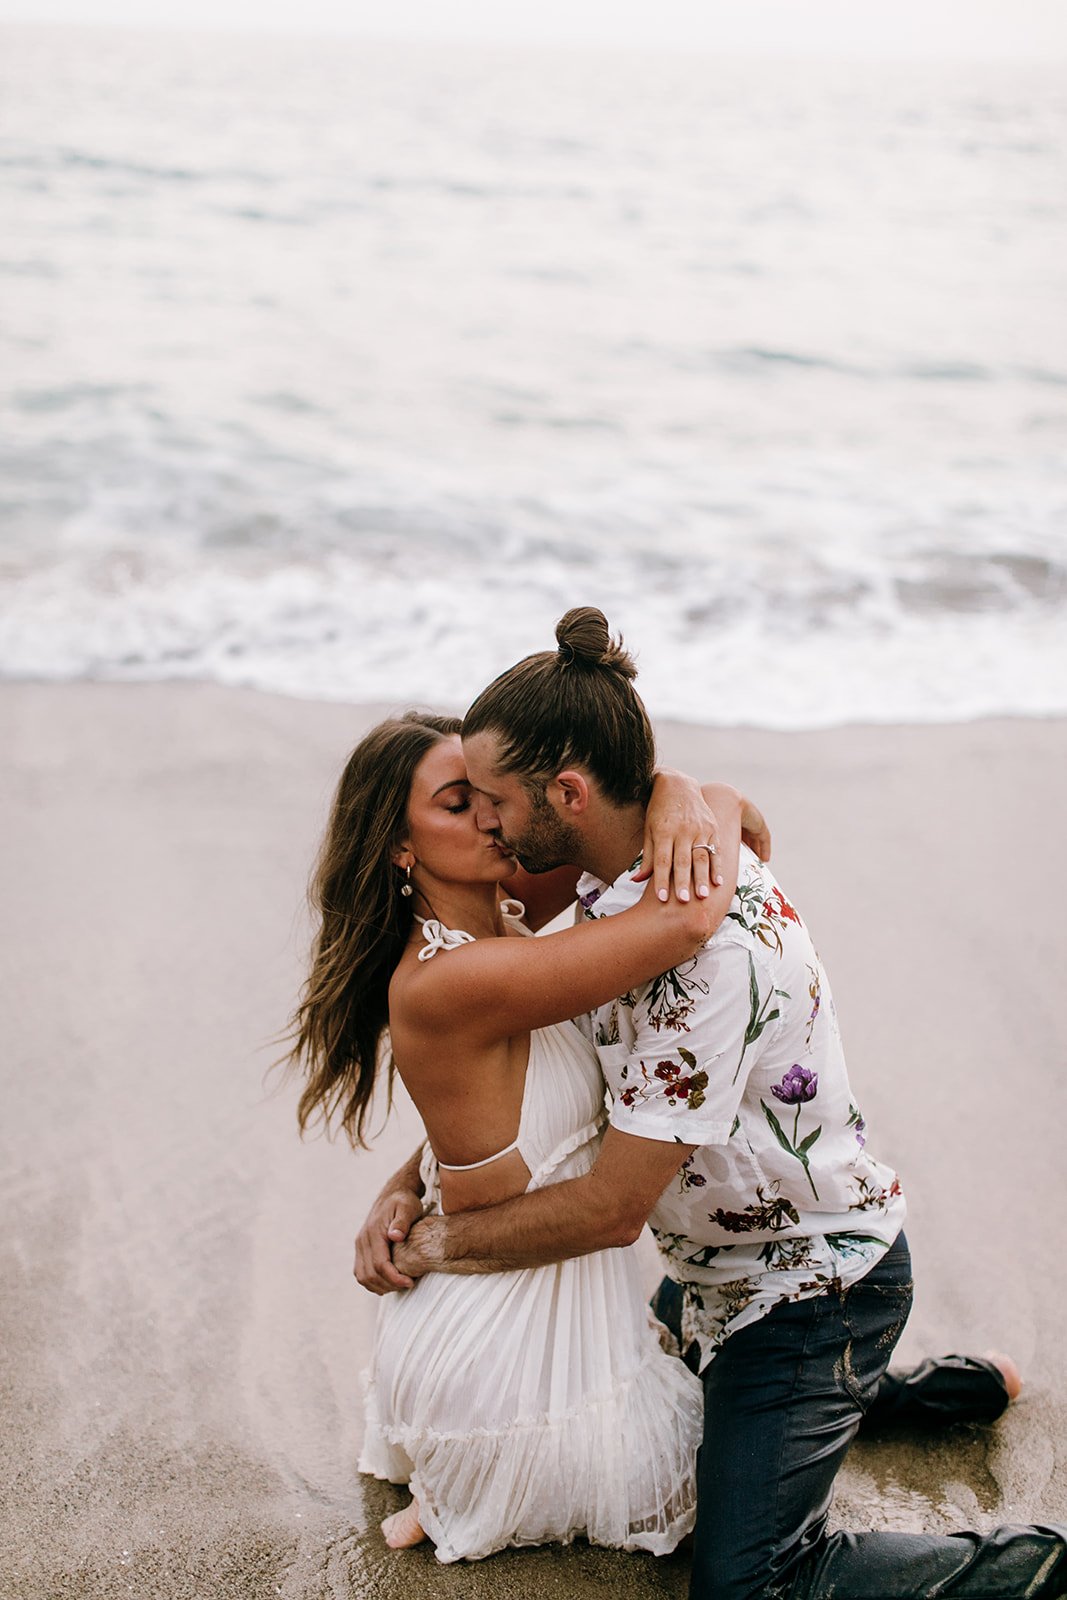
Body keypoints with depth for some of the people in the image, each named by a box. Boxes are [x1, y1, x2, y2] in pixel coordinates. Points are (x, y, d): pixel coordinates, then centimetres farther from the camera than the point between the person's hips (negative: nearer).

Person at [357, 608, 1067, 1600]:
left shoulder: (703, 944, -35)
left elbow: (613, 1207, -30)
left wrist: (434, 1244, -17)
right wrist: (408, 1186, -8)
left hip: (812, 1286, -10)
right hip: (730, 1261, 10)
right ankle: (870, 1389, 32)